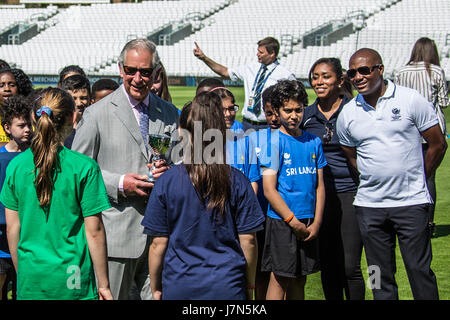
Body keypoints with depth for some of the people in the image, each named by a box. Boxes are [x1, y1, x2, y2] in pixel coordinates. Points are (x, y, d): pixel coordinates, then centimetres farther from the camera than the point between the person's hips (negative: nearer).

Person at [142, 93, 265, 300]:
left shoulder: (166, 182, -7)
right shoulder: (237, 182, -5)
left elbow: (158, 244, -4)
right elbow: (248, 240, -1)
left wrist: (155, 289, 9)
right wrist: (249, 286, 12)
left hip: (178, 288, 0)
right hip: (228, 288, 1)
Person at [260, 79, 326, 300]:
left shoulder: (313, 142, 9)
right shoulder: (273, 142, -5)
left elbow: (319, 186, 10)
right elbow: (269, 190, -9)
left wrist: (316, 223, 0)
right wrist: (293, 222, -12)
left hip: (309, 223, 5)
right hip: (281, 221, -5)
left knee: (300, 279, 10)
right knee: (280, 279, -4)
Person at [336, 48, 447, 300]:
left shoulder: (411, 100, -4)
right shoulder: (347, 114, 5)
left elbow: (438, 145, 3)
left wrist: (417, 181, 9)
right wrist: (371, 180, 13)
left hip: (411, 203, -3)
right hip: (369, 205, 3)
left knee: (420, 270, -2)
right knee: (380, 276, 8)